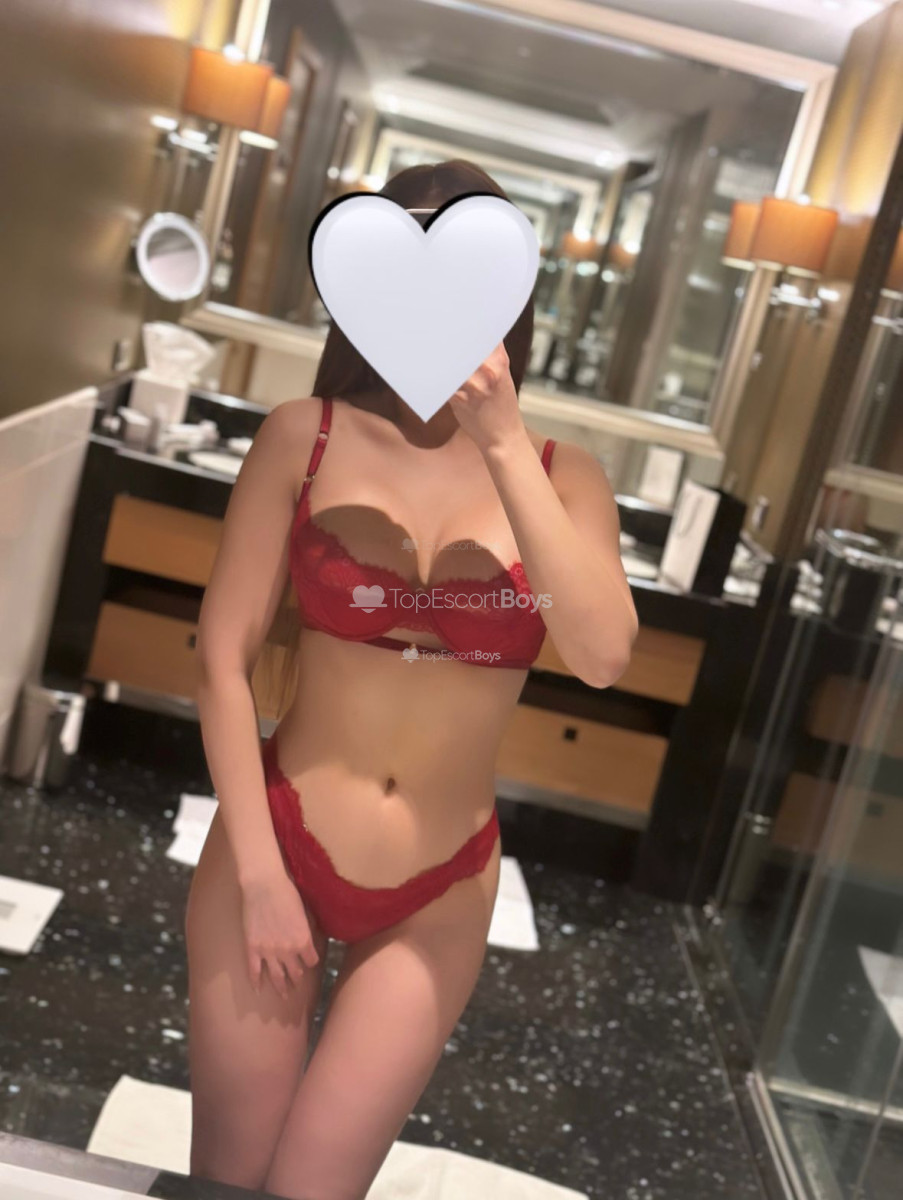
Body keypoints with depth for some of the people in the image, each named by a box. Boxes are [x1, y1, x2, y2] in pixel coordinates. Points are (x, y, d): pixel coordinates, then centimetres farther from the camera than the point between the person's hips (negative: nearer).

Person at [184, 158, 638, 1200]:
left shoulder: (561, 476, -4)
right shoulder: (305, 437, -8)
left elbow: (602, 656, -21)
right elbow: (222, 656, -8)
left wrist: (502, 446, -25)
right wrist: (259, 872, -8)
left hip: (439, 896, 1)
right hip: (275, 847, 0)